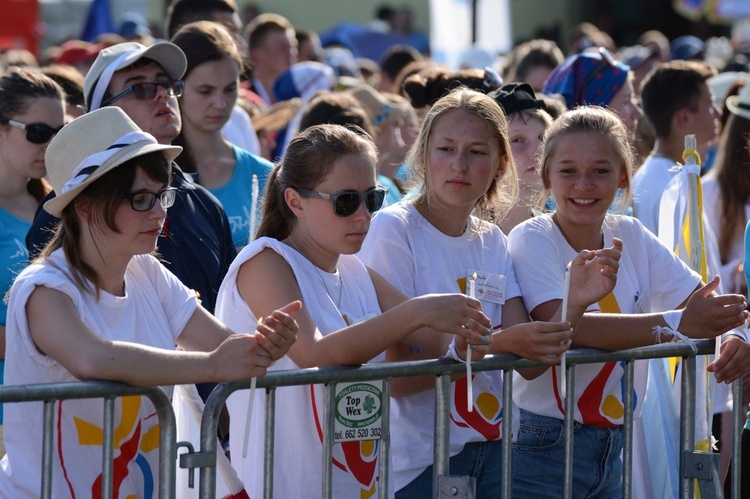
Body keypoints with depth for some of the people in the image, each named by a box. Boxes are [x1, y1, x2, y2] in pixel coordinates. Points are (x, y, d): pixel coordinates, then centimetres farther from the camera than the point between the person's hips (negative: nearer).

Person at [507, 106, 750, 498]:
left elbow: (704, 302, 5)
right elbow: (563, 326, -27)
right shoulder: (531, 241, -12)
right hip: (544, 449, -6)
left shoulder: (631, 238, 6)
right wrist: (678, 324, -33)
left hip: (612, 447, 6)